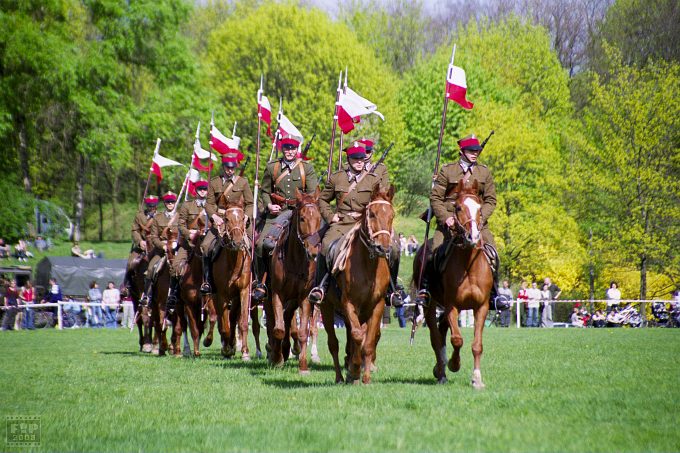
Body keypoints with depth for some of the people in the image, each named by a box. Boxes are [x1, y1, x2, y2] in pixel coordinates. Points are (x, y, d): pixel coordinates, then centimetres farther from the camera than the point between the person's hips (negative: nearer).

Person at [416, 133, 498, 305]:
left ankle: (493, 293, 3)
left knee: (492, 255, -12)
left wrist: (479, 218, -8)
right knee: (432, 253, -18)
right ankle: (424, 289, 0)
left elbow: (490, 200, 8)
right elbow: (435, 197, 2)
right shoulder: (447, 171, 4)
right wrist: (445, 218, -12)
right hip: (449, 222, -2)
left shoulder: (485, 172, 11)